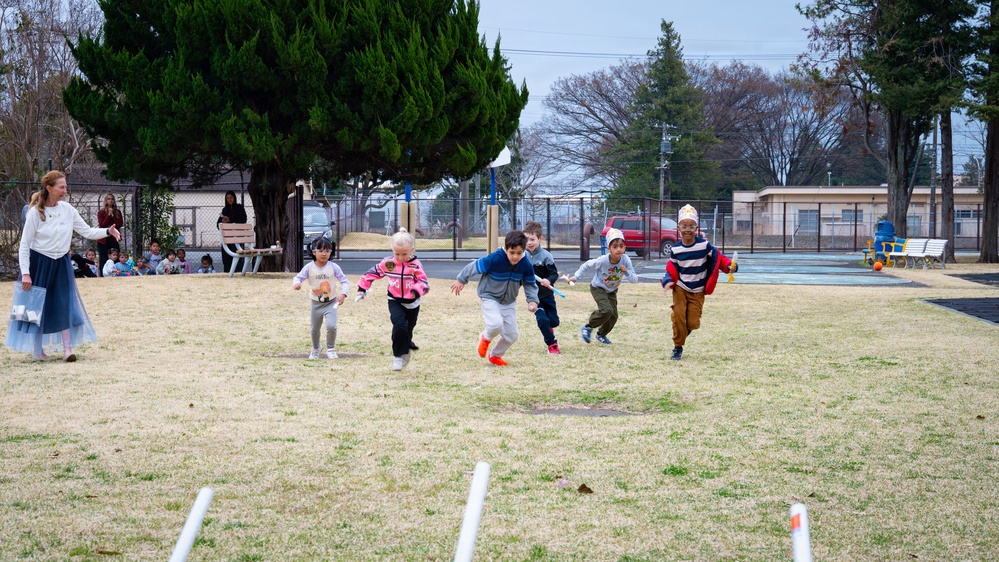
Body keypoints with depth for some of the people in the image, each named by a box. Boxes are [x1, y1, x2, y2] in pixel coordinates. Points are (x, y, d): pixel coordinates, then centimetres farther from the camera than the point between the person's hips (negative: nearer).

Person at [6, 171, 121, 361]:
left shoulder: (68, 209, -2)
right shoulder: (35, 213, -13)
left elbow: (87, 231, 2)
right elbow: (24, 245, -10)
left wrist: (108, 231, -15)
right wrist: (25, 273, -15)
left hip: (61, 263, 3)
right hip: (39, 263, -3)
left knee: (65, 304, -5)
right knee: (38, 306, 4)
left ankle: (67, 349, -4)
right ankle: (37, 349, 18)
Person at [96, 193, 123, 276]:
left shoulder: (118, 212, 11)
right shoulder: (101, 212, 4)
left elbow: (120, 224, -2)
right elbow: (102, 225, -9)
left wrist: (113, 215, -8)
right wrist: (109, 215, -11)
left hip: (114, 239, 2)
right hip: (103, 240, -2)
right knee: (104, 260, -2)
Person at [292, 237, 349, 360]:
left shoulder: (333, 267, -12)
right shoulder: (309, 267, -9)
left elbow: (345, 282, -11)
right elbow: (299, 277, -12)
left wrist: (343, 294, -28)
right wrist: (296, 283, -37)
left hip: (331, 302, -2)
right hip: (316, 303, 2)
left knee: (331, 326, -19)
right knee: (315, 329, 16)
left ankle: (330, 349, 6)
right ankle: (315, 349, 43)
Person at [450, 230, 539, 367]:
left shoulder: (525, 265, -16)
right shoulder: (494, 259, -29)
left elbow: (530, 284, 0)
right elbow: (474, 266, -14)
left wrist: (532, 300, -16)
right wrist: (461, 280, -1)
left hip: (509, 301, 5)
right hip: (490, 298, -5)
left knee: (511, 334, 3)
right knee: (496, 324, -28)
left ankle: (495, 356, 30)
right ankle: (486, 338, 9)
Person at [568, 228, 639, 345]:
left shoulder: (626, 260, -25)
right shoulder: (602, 261, -32)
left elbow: (635, 279, -20)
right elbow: (587, 266, -13)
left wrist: (626, 273, -39)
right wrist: (575, 276, -11)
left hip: (612, 291, 4)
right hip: (598, 288, -4)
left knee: (613, 316, 1)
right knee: (607, 310, -25)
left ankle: (601, 334, 29)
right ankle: (588, 327, -2)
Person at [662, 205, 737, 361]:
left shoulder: (704, 245, -11)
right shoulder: (676, 249, -6)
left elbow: (718, 258, -6)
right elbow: (672, 269, 1)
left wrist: (730, 266, -24)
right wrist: (668, 282, -17)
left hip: (697, 292, -1)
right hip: (680, 288, 1)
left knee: (693, 323, -6)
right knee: (678, 316, -12)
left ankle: (684, 329, 32)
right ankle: (677, 348, 6)